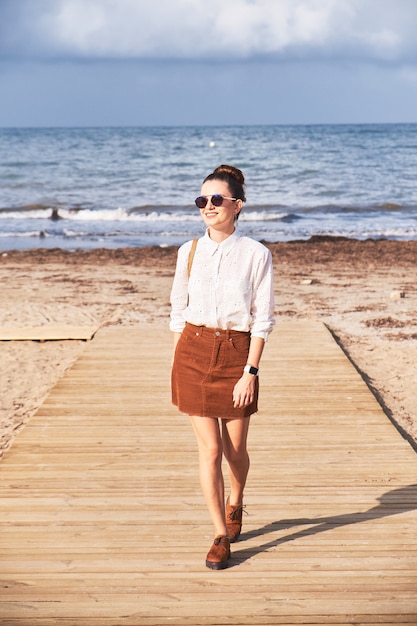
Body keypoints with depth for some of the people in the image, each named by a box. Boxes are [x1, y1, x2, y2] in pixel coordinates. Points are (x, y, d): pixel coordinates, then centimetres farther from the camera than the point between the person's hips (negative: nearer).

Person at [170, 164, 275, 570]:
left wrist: (250, 371, -12)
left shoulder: (255, 254, -5)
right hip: (193, 352, 2)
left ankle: (235, 503, 42)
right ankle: (221, 535, 9)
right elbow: (178, 312, 9)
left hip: (235, 353, -1)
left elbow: (262, 319, -6)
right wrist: (176, 366, 6)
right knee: (209, 449, 0)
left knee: (235, 447, 10)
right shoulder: (189, 252, 4)